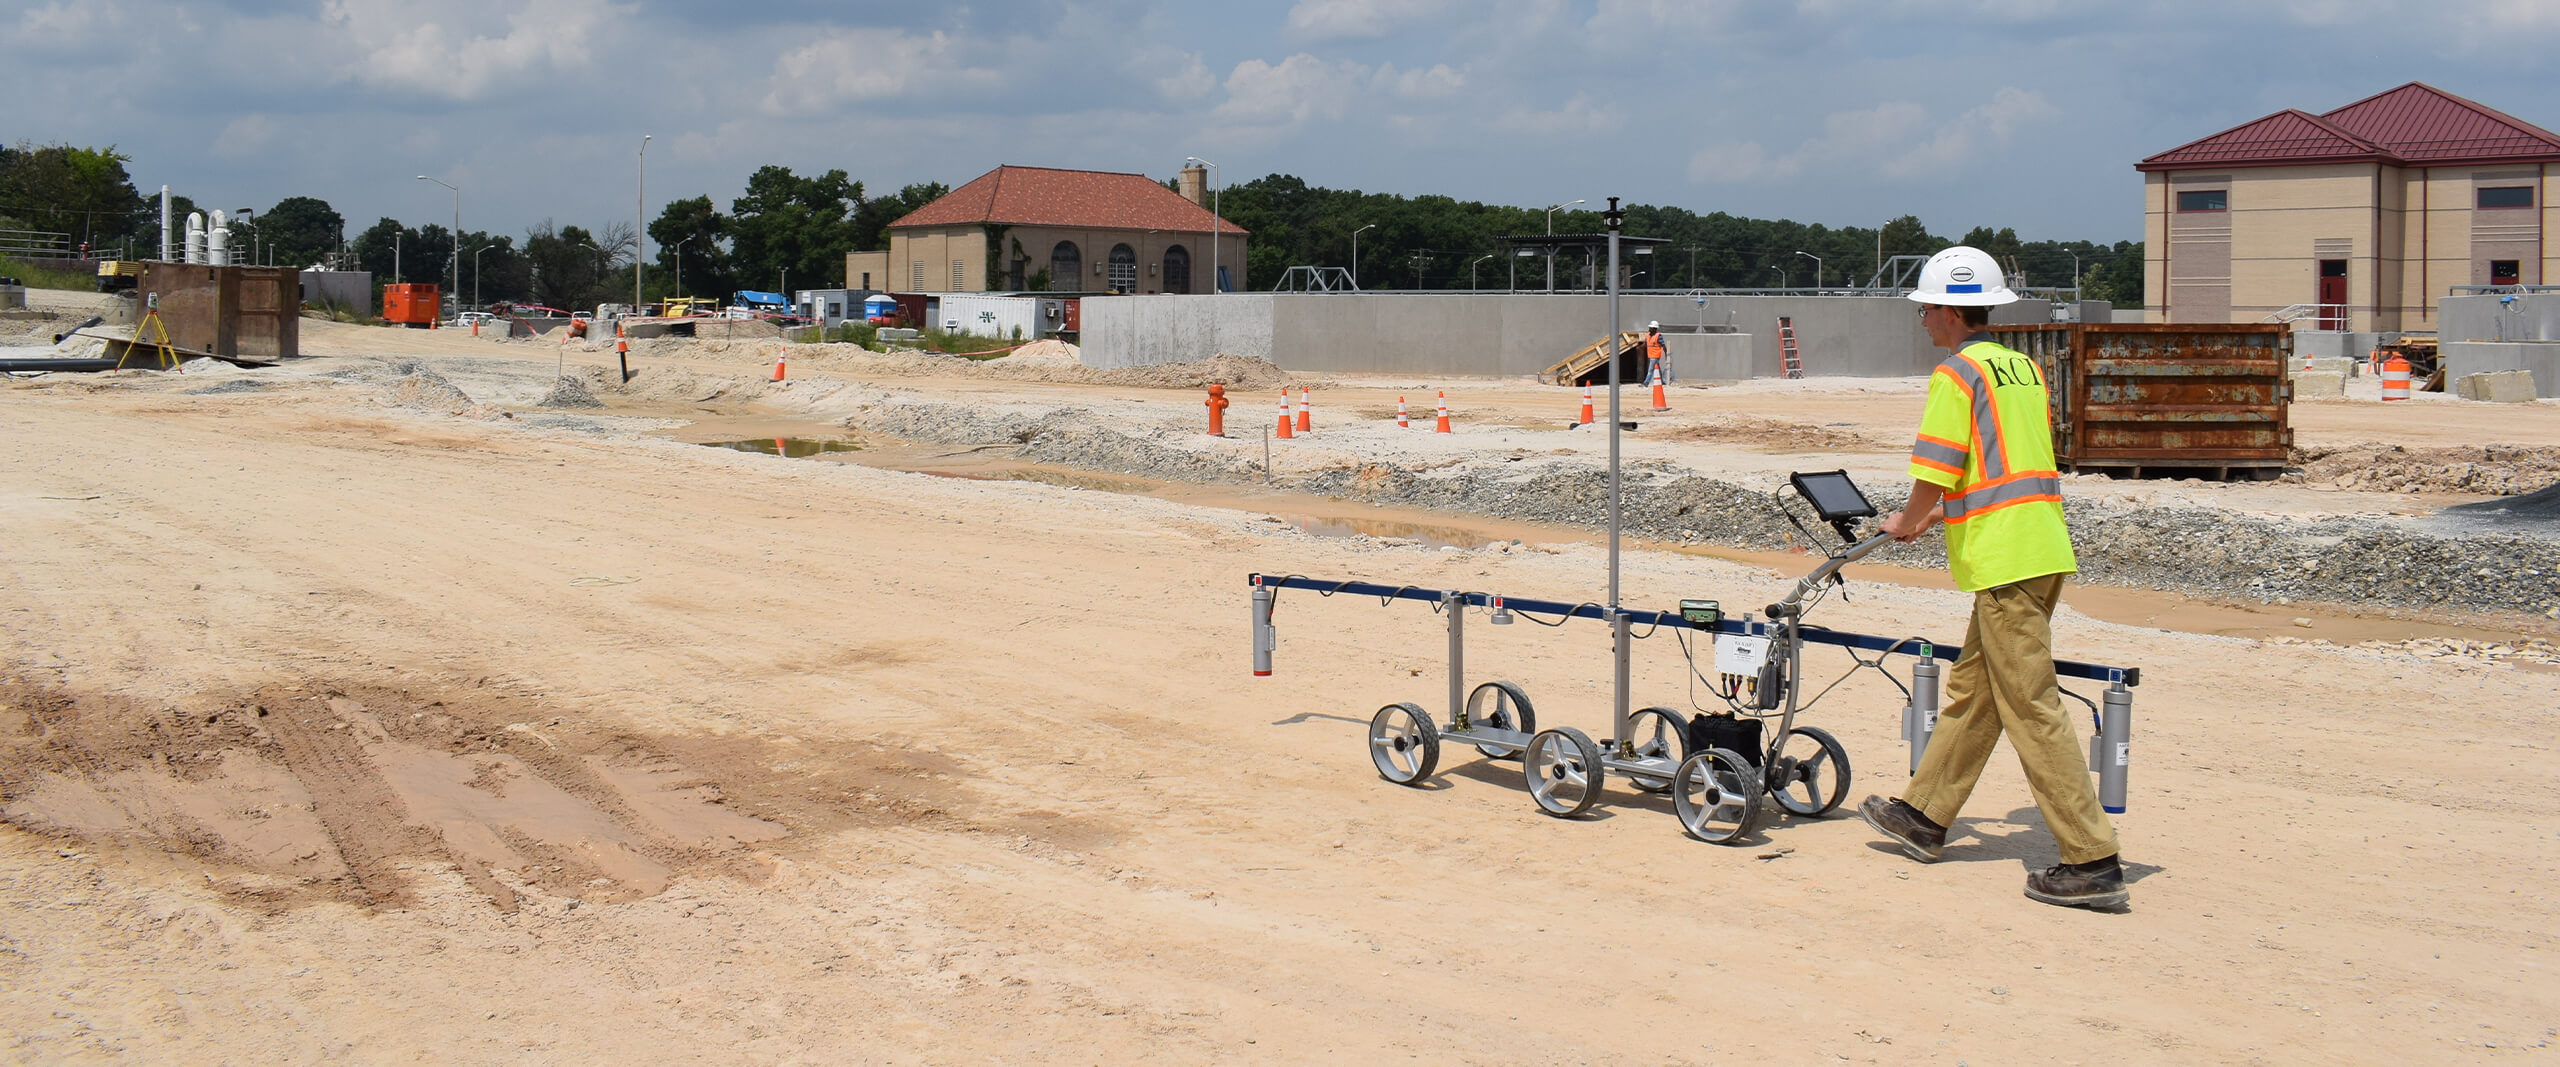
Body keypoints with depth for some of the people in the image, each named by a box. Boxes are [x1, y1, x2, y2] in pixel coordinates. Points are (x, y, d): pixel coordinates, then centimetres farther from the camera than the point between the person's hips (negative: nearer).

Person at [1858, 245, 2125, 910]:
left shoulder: (1956, 375, -10)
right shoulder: (2023, 367, 16)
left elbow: (1934, 473, -12)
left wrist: (1907, 523, 8)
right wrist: (1944, 514, 31)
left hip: (2003, 559, -9)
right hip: (2043, 548, 9)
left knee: (2032, 707, -7)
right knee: (1971, 688, 18)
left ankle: (2092, 862, -6)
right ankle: (1923, 817, 30)